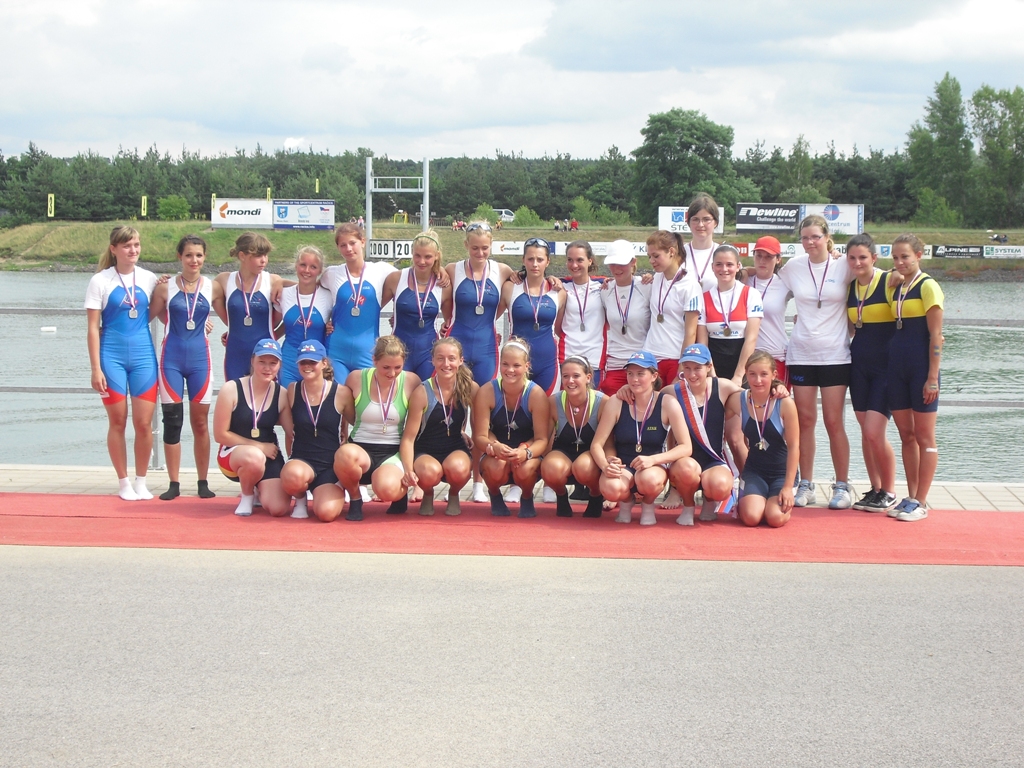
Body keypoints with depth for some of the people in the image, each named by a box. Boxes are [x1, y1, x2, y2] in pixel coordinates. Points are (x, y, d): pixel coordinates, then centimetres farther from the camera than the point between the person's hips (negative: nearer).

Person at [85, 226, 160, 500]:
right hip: (113, 356, -2)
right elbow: (93, 327, -2)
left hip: (143, 355, 2)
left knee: (144, 422, -1)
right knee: (118, 422, 3)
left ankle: (141, 482, 14)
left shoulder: (149, 279, 6)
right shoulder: (100, 281, -1)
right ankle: (124, 482, 15)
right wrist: (96, 368, -8)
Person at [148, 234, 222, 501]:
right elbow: (151, 314, 8)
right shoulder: (166, 287, -1)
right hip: (172, 356, -1)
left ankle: (203, 482, 13)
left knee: (200, 422, 4)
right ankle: (174, 483, 8)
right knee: (172, 421, 1)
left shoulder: (213, 287, 1)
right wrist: (176, 325, 6)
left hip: (199, 357, 1)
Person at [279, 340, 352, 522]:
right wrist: (291, 458, 10)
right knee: (293, 476, -39)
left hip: (331, 466, -1)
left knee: (327, 513, -27)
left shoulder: (341, 393, -4)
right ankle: (300, 498, 2)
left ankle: (335, 493, 14)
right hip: (301, 461, 1)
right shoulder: (293, 390, 4)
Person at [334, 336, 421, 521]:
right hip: (360, 448, 1)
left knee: (387, 489, -36)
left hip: (393, 452, -1)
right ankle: (354, 498, -6)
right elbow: (348, 416, 15)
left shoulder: (411, 382, -3)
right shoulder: (356, 378, -3)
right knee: (345, 454, -39)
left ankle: (401, 492, 6)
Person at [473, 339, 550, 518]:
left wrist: (525, 452, -39)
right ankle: (495, 496, 4)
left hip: (528, 456, 0)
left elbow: (542, 439, -16)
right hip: (495, 455, 0)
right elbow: (480, 436, -14)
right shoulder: (487, 392, -13)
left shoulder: (536, 394, -15)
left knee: (524, 468, -35)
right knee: (495, 466, -35)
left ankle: (527, 498, 4)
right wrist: (493, 447, -38)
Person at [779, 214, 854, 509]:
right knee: (805, 420, 4)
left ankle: (842, 486, 7)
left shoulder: (844, 266, -3)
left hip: (835, 355, -2)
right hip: (801, 354, 2)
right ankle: (806, 485, 12)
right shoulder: (793, 266, 3)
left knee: (834, 422, -2)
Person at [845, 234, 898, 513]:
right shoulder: (850, 286, 8)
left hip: (886, 364, -6)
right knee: (865, 432, 8)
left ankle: (889, 492, 4)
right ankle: (875, 489, 19)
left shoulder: (889, 282, -11)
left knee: (874, 432, -12)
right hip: (859, 364, 6)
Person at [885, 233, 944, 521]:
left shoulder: (927, 286, -8)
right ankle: (911, 497, 16)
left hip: (921, 366, -7)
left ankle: (921, 502, 3)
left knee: (924, 436, 0)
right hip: (897, 365, 7)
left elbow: (935, 335, -12)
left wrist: (932, 377, -15)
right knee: (906, 435, 10)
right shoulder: (896, 289, 13)